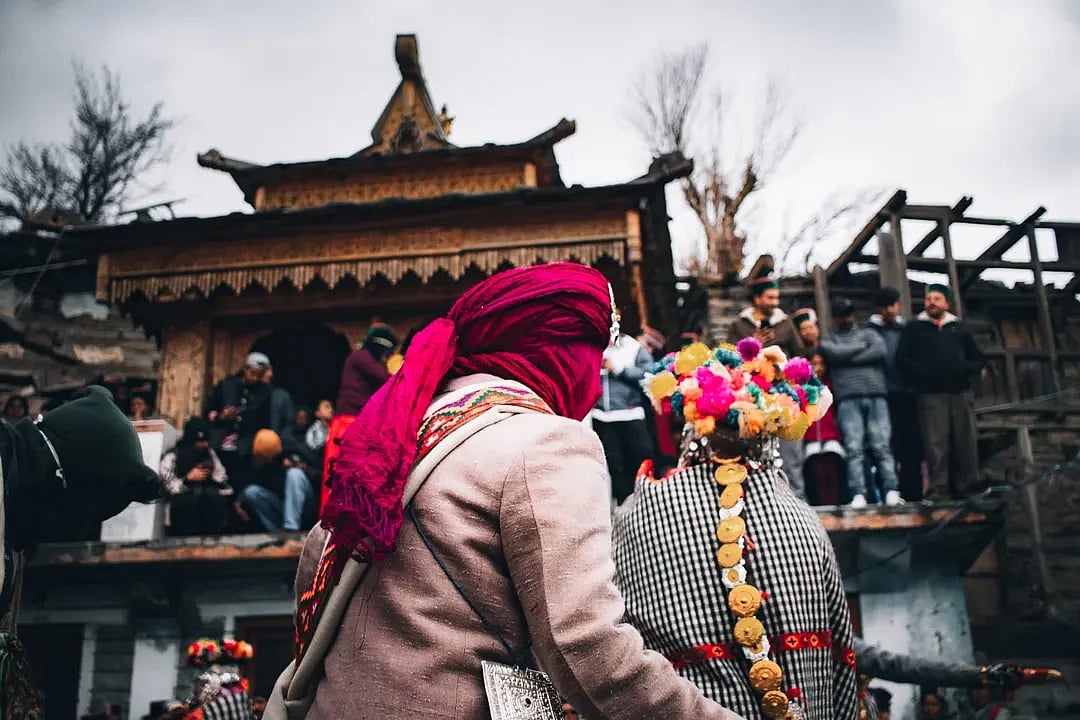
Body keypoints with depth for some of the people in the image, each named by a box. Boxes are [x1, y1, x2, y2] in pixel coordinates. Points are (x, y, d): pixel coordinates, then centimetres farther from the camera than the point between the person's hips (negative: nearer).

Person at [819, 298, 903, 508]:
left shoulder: (868, 333, 23)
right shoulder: (829, 339, 20)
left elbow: (880, 351, 2)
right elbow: (834, 353, -3)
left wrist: (848, 357, 1)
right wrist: (863, 346, 7)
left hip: (876, 396, 1)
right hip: (848, 399, -1)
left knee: (882, 446, -6)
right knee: (854, 448, -10)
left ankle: (891, 491, -12)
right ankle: (858, 495, -15)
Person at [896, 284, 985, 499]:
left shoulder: (959, 328, 19)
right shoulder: (915, 328, 12)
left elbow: (978, 359, 19)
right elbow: (902, 358, 2)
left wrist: (966, 371, -1)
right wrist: (922, 375, -10)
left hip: (960, 392, 3)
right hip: (931, 394, -3)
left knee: (966, 442, 0)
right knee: (936, 444, -8)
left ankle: (968, 487, 6)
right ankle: (939, 489, -8)